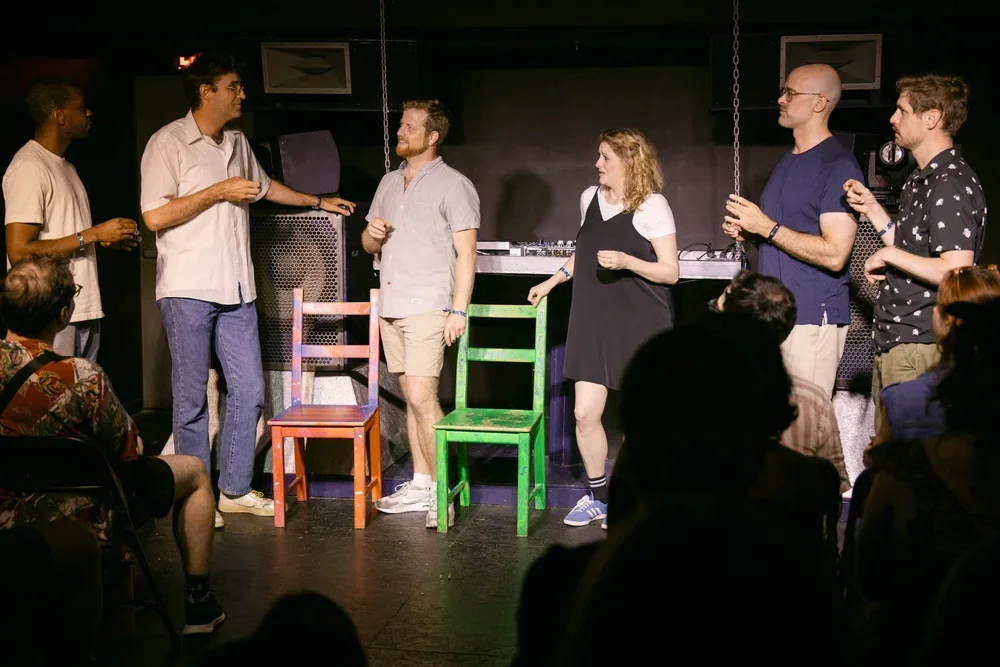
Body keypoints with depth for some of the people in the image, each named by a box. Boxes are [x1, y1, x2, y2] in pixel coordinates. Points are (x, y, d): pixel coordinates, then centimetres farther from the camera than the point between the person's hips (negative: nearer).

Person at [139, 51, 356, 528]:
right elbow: (154, 217, -15)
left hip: (235, 291, 7)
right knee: (192, 398, 0)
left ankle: (234, 489, 17)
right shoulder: (168, 143, -8)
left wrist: (318, 201, 41)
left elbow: (264, 187, 34)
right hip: (188, 291, -7)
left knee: (249, 390, 6)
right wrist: (218, 192, -14)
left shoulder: (237, 143, 15)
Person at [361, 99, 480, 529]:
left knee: (422, 398, -14)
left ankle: (441, 492, -8)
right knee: (412, 398, 11)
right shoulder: (389, 182, 17)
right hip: (390, 305, 7)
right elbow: (368, 245, 23)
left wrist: (459, 310, -16)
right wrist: (371, 234, -2)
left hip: (427, 307, -7)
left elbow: (466, 253, -8)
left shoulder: (453, 185, -4)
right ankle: (420, 486, 17)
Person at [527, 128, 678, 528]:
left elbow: (671, 271, -10)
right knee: (585, 413, 1)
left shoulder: (652, 206, -9)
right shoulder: (589, 198, 8)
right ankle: (598, 496, 19)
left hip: (641, 324, -5)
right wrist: (552, 282, 21)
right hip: (594, 322, 5)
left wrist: (626, 261, -24)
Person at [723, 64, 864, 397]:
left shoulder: (838, 165, -14)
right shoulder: (787, 161, 15)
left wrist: (766, 227, -18)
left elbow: (834, 254, -21)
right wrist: (747, 231, 7)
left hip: (812, 318, -9)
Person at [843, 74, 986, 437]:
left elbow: (955, 271, -25)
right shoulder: (920, 181, 17)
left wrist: (889, 255, -15)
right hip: (892, 342, 10)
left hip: (921, 348, -10)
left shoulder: (953, 186, -16)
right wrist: (872, 209, 11)